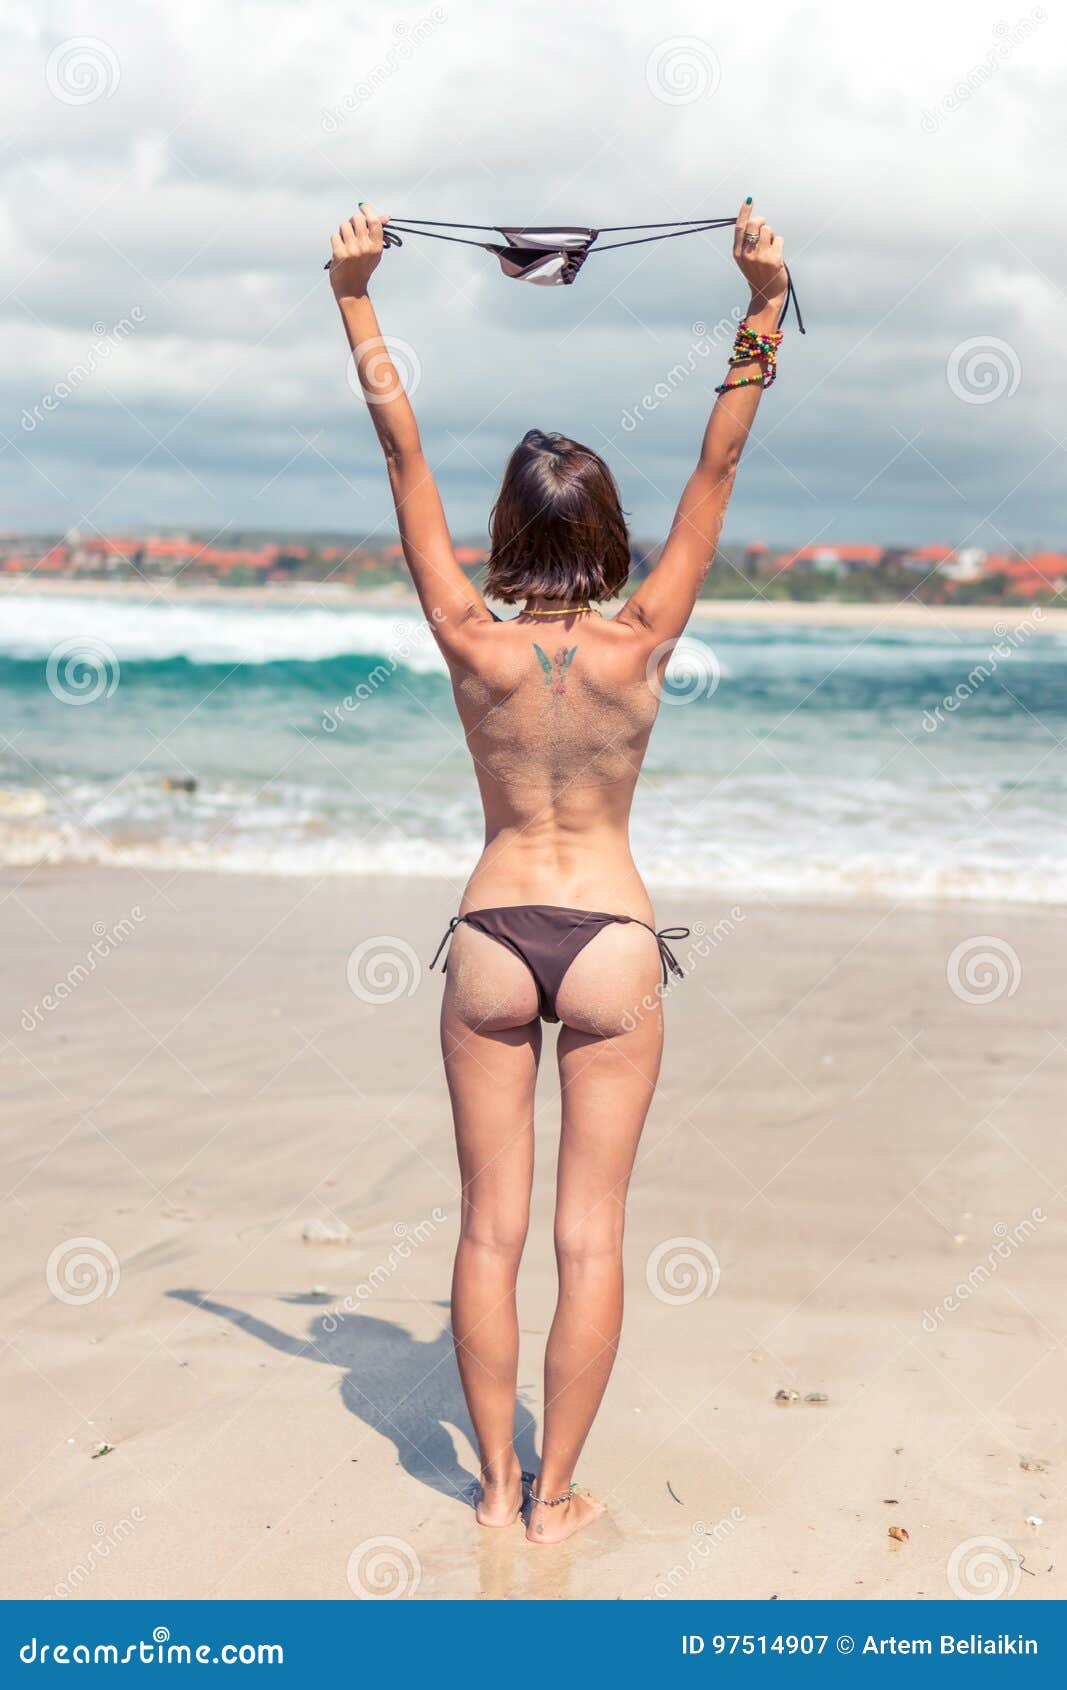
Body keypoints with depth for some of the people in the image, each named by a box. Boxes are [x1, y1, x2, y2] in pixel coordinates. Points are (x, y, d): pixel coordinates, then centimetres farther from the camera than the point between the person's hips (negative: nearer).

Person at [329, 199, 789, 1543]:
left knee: (490, 1227, 10)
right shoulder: (640, 646, -10)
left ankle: (495, 1485, 19)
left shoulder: (475, 645, -9)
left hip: (491, 937, 1)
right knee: (591, 1234, 7)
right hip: (611, 940, -1)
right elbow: (720, 466, -9)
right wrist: (763, 304, -10)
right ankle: (555, 1497, 15)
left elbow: (402, 453, -8)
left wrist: (355, 294, -5)